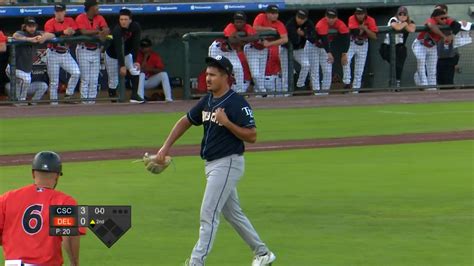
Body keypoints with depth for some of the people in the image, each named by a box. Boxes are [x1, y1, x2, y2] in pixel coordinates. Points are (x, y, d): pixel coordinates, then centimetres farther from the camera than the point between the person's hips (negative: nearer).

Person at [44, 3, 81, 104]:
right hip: (53, 54, -3)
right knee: (54, 81, 1)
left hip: (66, 54, 3)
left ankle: (68, 94, 0)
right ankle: (54, 102, 10)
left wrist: (72, 32, -27)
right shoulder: (50, 23, -7)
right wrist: (63, 32, -35)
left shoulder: (70, 21, 4)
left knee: (76, 73, -16)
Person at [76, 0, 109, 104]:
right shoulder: (80, 18, -7)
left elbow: (106, 29, -8)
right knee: (85, 79, -5)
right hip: (84, 50, -5)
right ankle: (84, 101, -2)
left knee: (94, 79, 3)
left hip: (96, 50, 5)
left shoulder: (99, 18, 7)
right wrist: (98, 31, -15)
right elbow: (84, 32, -21)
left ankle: (91, 100, 8)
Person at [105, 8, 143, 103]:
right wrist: (122, 66, -46)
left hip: (126, 54, 4)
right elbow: (118, 49, -39)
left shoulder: (136, 27, -20)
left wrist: (135, 61, -23)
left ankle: (134, 95, -12)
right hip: (112, 55, -4)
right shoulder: (117, 30, -33)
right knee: (113, 81, -5)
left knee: (135, 71, -16)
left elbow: (135, 45, -17)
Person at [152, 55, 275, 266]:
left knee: (208, 214, -12)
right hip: (212, 164, 9)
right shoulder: (207, 101, 9)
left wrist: (227, 122, -28)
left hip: (228, 163, -9)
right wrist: (166, 147, 14)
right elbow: (185, 121, 20)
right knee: (232, 213, 18)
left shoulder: (237, 104, -16)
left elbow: (251, 136, -18)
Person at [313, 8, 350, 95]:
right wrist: (329, 53, -53)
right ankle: (316, 90, -12)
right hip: (314, 47, -5)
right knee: (314, 69, -9)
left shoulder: (340, 25, -18)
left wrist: (344, 54, -30)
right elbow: (324, 39, -43)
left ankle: (325, 90, 6)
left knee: (328, 70, 1)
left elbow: (345, 39, -22)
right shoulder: (321, 25, -33)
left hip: (325, 47, 5)